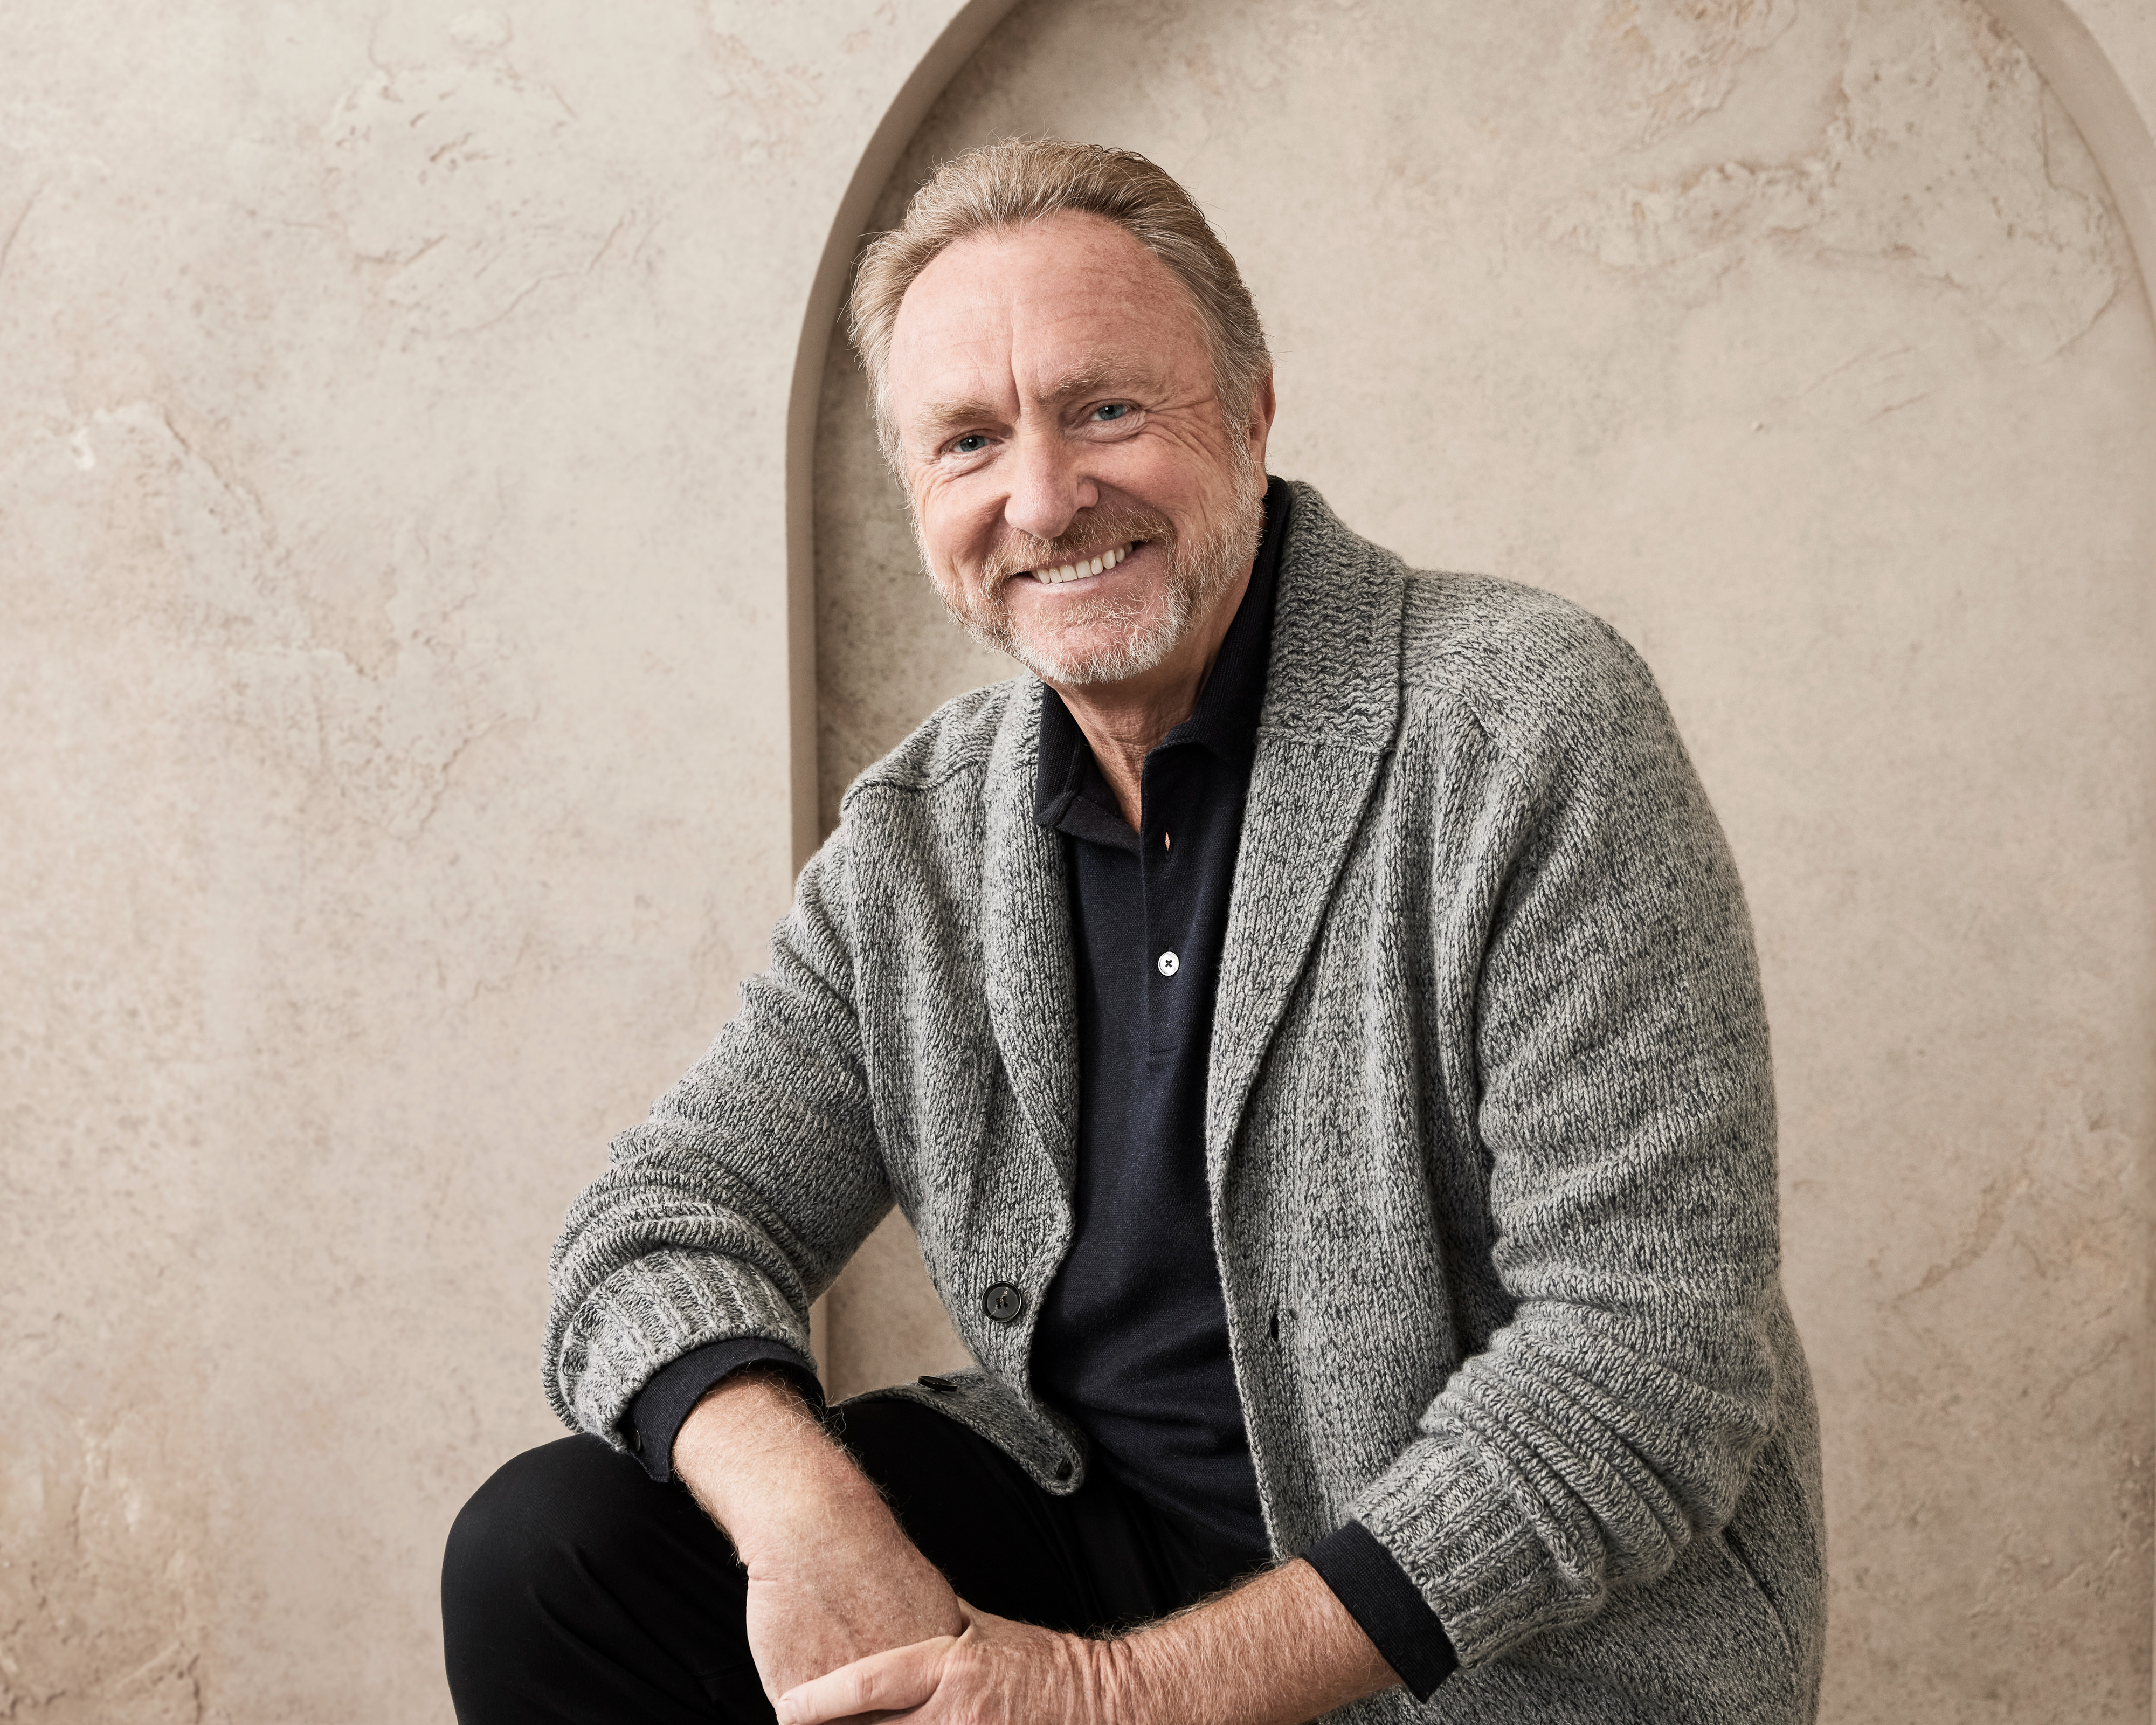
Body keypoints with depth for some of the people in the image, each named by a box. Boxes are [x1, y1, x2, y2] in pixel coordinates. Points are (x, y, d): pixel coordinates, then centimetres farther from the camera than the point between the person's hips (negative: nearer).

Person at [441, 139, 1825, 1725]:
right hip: (1084, 1521, 5)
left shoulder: (1527, 727, -16)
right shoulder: (918, 837, 2)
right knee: (549, 1562, -8)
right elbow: (674, 1218, 2)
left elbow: (1652, 1360, -20)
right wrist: (803, 1510, -22)